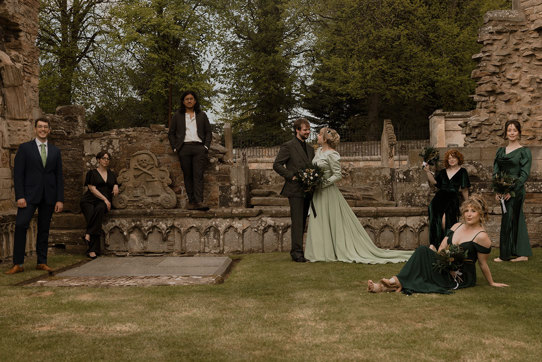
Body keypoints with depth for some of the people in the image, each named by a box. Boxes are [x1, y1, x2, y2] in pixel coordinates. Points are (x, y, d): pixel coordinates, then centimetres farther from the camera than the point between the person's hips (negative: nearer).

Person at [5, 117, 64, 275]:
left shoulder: (55, 151, 13)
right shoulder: (25, 148, 4)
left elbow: (59, 176, 11)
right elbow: (18, 173, -1)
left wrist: (60, 199, 3)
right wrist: (19, 196, -11)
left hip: (48, 196, 3)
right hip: (30, 194, -3)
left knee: (44, 229, 6)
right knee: (21, 225, -14)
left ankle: (42, 262, 13)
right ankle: (18, 263, -9)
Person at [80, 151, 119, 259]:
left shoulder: (112, 175, 23)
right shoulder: (92, 173, 9)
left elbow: (115, 191, 29)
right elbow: (92, 189, -2)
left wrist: (116, 186, 4)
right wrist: (104, 199, -12)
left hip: (103, 203, 2)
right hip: (89, 201, -2)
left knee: (100, 209, -36)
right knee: (92, 216, -32)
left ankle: (88, 234, -39)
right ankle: (93, 250, -36)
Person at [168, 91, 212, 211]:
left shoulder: (202, 115, 17)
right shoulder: (178, 115, 14)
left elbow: (208, 132, 15)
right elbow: (171, 133, 14)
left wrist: (206, 146, 2)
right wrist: (175, 147, 2)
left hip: (199, 147, 0)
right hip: (184, 148, 1)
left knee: (198, 175, -11)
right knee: (187, 176, -1)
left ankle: (199, 202, -20)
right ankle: (191, 201, 2)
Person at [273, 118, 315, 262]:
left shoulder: (310, 148, 18)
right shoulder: (288, 146, -5)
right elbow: (277, 165, -9)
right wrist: (292, 176, -16)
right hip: (295, 189, -7)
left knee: (302, 222, 10)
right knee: (297, 222, -9)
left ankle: (297, 250, 17)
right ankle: (297, 252, -7)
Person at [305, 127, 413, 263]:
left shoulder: (331, 155, -16)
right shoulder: (319, 150, 9)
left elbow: (337, 175, -17)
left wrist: (322, 183, -21)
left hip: (328, 192, -8)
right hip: (318, 193, 8)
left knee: (333, 223, -1)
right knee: (318, 222, 10)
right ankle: (322, 252, 18)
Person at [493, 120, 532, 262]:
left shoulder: (524, 151, -4)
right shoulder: (501, 151, 12)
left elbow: (525, 174, -11)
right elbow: (495, 172, 9)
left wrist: (512, 190, -17)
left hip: (516, 191, -5)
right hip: (504, 191, 6)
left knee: (508, 221, -4)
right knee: (517, 220, 9)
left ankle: (506, 254, 5)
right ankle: (522, 254, 14)